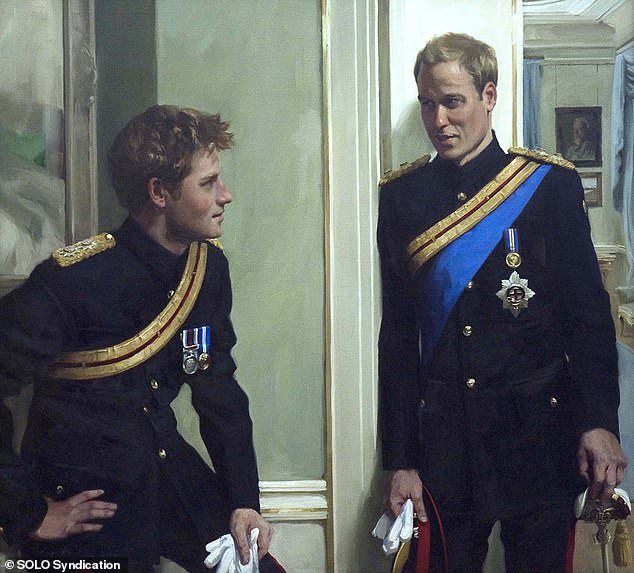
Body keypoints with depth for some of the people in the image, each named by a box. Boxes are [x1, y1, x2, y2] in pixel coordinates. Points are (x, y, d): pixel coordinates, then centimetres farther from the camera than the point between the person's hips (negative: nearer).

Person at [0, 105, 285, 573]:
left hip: (170, 471, 6)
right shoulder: (73, 279, -24)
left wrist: (244, 500, -1)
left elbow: (220, 391, 5)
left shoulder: (210, 266, -4)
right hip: (84, 498, -5)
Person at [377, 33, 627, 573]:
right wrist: (400, 461, 2)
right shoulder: (401, 195, 4)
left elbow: (588, 311, -2)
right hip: (443, 438, 1)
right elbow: (397, 335, 4)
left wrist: (600, 422, -15)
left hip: (538, 430, -1)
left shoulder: (550, 183, -1)